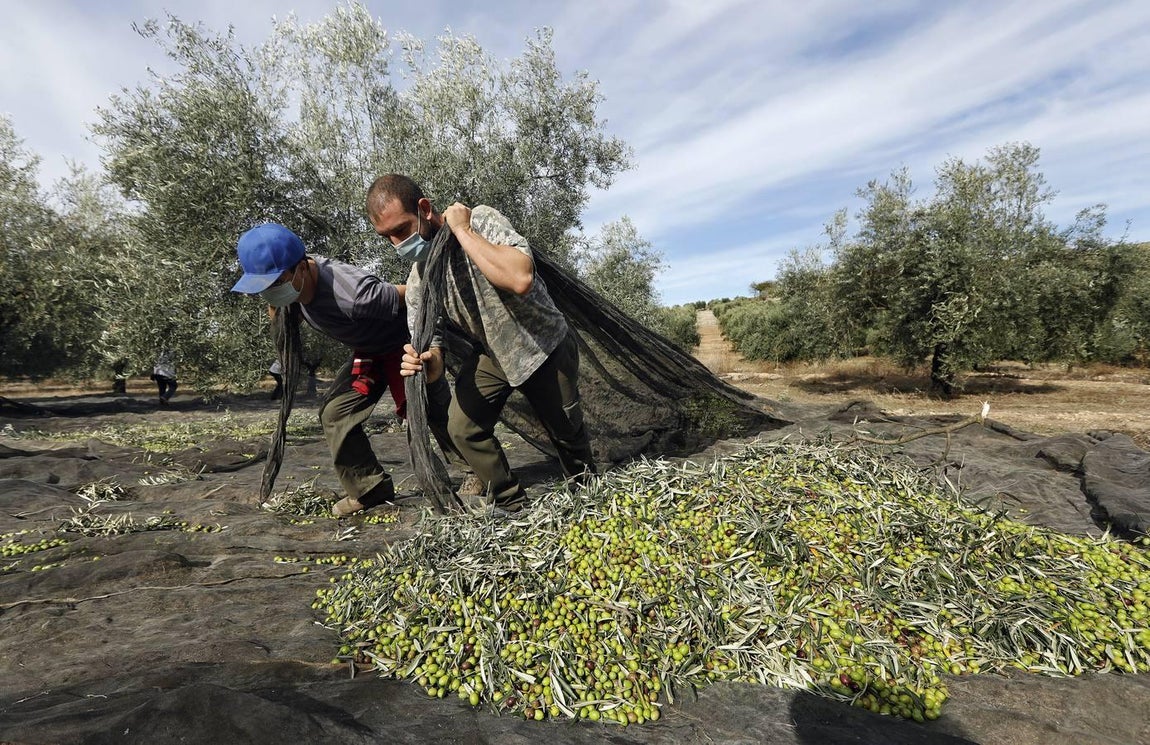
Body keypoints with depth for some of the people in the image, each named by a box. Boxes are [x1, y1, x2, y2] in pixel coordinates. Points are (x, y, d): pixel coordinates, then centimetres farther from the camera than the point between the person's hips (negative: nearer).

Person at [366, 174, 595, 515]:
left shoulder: (481, 220, -26)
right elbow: (431, 355, -7)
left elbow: (520, 278, -45)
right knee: (462, 428, -7)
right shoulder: (417, 283, -11)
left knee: (566, 430, 10)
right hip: (488, 353, 5)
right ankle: (510, 504, 16)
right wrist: (426, 365, -32)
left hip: (543, 346, -4)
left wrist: (463, 231, -37)